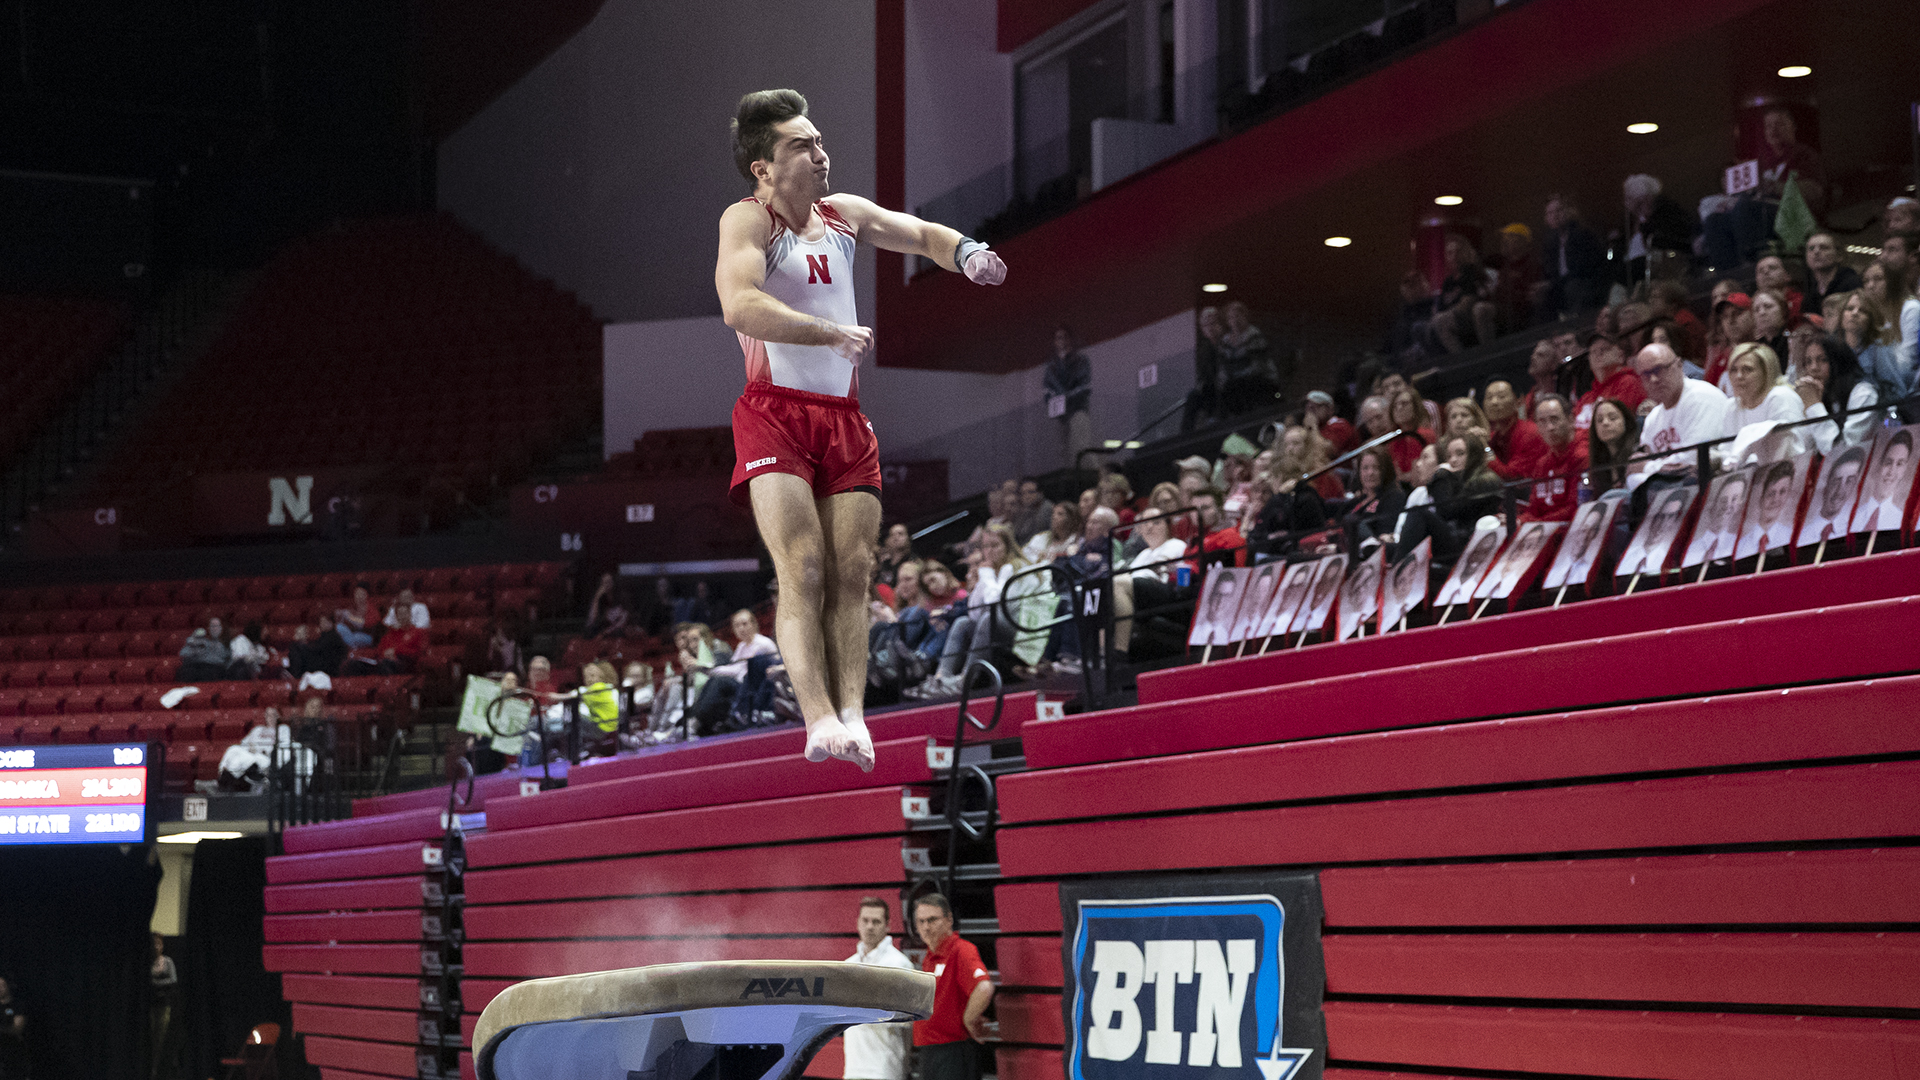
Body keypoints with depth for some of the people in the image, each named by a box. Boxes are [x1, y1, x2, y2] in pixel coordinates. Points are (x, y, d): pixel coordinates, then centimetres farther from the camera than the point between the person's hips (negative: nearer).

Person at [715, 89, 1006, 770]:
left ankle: (852, 714, -9)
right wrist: (833, 333, -29)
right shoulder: (747, 221, -6)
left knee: (851, 574, -4)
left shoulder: (843, 215, 15)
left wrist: (966, 253, 6)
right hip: (775, 414, -6)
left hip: (844, 420, 6)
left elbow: (921, 234, 29)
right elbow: (739, 306, -25)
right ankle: (819, 718, -26)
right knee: (802, 573, -18)